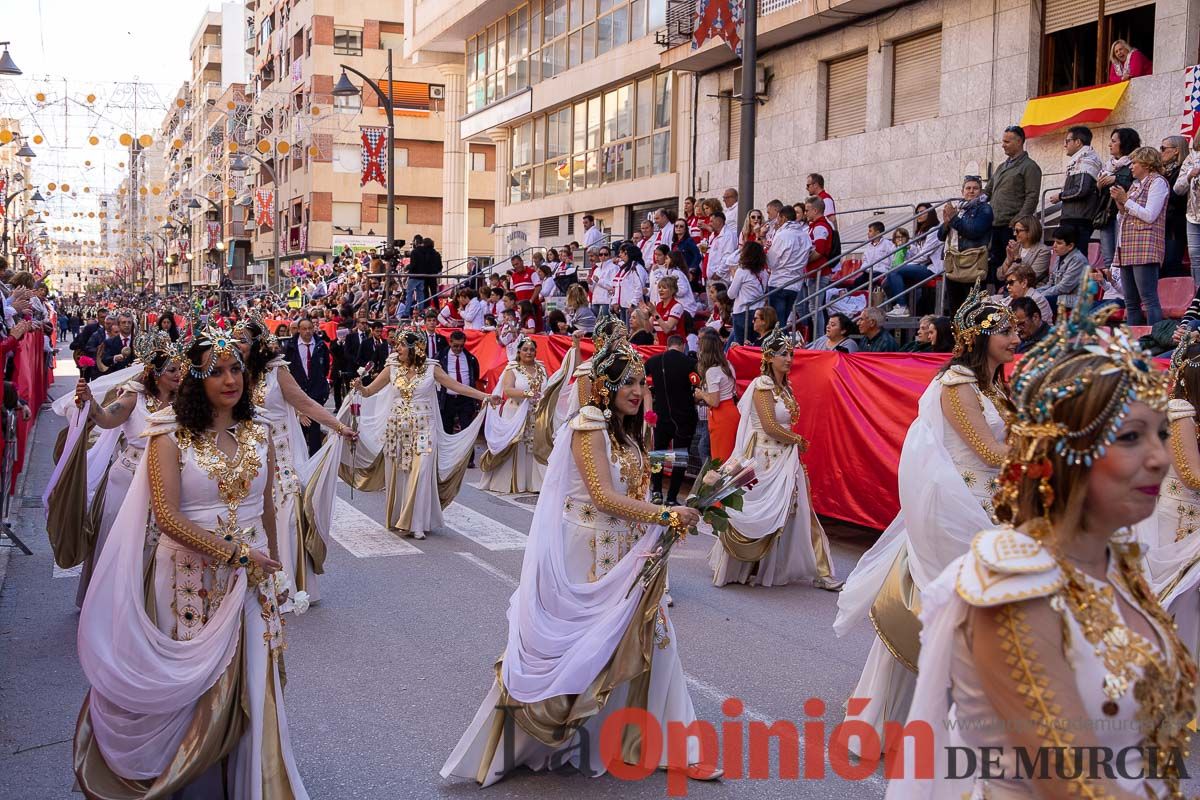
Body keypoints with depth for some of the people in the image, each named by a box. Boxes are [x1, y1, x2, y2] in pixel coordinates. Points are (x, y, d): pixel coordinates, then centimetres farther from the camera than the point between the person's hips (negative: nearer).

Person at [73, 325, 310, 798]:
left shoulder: (258, 434, 4)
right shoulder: (171, 436, -8)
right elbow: (167, 516, -16)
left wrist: (273, 571, 18)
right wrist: (236, 554, -17)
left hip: (252, 577, 3)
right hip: (191, 577, -3)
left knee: (251, 685, 9)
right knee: (194, 685, 8)